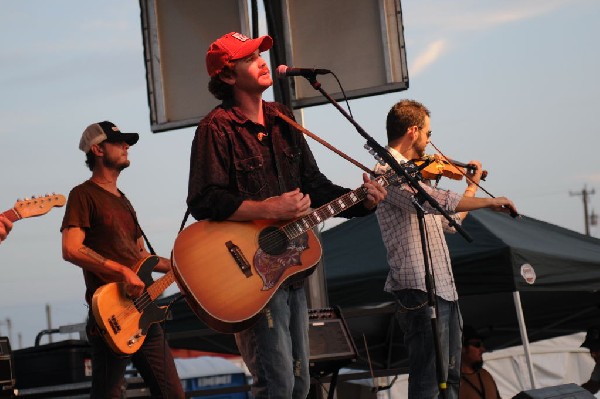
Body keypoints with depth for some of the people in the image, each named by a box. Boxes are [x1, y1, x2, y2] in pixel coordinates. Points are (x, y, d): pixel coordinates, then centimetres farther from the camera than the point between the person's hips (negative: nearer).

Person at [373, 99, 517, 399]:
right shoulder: (388, 171, -11)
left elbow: (450, 219, 31)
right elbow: (436, 200, -27)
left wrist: (473, 185, 36)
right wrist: (489, 201, -18)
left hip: (443, 288, 11)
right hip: (420, 290, -11)